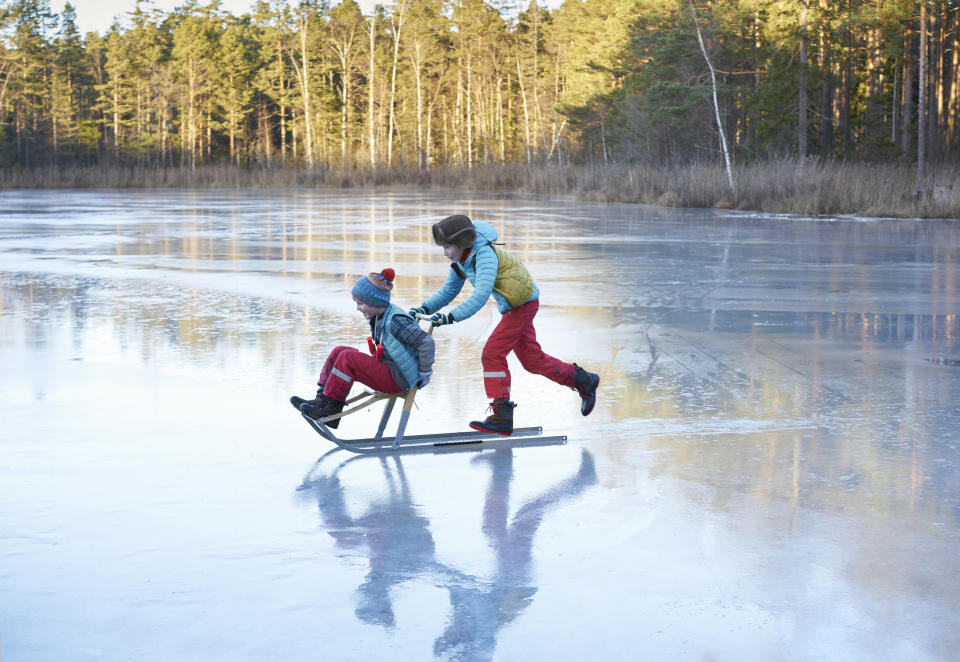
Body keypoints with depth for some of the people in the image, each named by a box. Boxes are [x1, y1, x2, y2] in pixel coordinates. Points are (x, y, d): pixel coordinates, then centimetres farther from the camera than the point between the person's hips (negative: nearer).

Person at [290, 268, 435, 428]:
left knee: (347, 357, -21)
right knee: (338, 352, 3)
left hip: (396, 380, -10)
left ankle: (330, 407, -14)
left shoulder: (396, 321, -21)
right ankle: (322, 399, -4)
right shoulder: (378, 317, 7)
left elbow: (426, 342, -21)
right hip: (385, 370, 10)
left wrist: (425, 373, -13)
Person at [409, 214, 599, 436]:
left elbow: (481, 295, -38)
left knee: (492, 355, -14)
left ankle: (502, 417, -10)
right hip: (513, 307, 10)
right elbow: (448, 290, 7)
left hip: (522, 304, -10)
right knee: (532, 359, 15)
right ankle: (582, 380, 30)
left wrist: (451, 317, -43)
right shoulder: (461, 261, 1)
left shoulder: (484, 255, -27)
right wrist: (425, 308, -9)